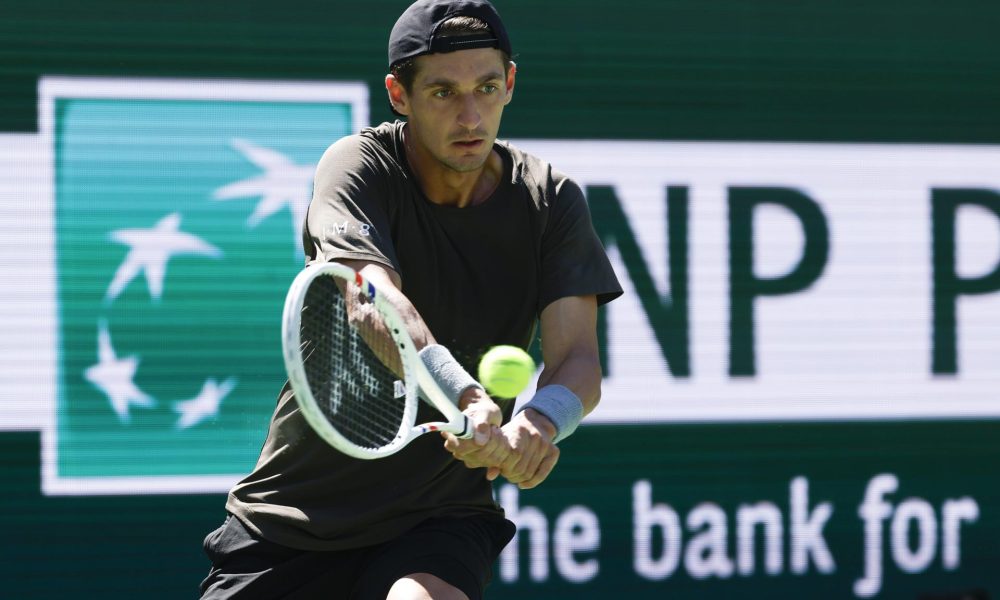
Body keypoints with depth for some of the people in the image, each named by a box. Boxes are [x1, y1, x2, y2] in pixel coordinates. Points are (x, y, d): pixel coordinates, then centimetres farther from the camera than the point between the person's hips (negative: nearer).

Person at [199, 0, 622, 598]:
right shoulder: (359, 166, -10)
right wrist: (468, 397, -47)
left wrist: (540, 419, -38)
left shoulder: (550, 200, -3)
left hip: (440, 519, -1)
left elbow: (578, 360, -14)